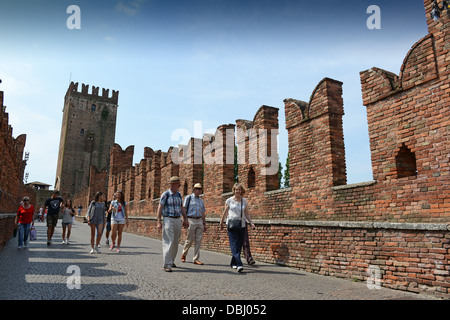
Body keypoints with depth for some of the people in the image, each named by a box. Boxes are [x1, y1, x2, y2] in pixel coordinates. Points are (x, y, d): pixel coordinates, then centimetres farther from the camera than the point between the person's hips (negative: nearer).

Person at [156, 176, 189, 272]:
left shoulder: (179, 195, 10)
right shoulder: (165, 194, -8)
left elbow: (182, 208, 15)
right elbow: (160, 208, -10)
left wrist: (185, 219, 7)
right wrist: (158, 222, -17)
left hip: (177, 220, 6)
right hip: (168, 220, -6)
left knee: (175, 243, 11)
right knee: (168, 242, -10)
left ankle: (171, 261, 26)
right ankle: (167, 265, -7)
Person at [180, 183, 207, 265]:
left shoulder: (201, 200, 17)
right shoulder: (188, 198, 1)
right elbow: (184, 209, -3)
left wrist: (204, 224, 16)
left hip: (199, 221, 5)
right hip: (191, 220, -5)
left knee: (198, 240, 2)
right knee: (190, 240, 0)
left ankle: (196, 259, 8)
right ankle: (183, 254, 25)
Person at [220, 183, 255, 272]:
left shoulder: (244, 201, 8)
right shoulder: (229, 200, 1)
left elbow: (247, 214, 9)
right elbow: (225, 213, 10)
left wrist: (251, 223, -3)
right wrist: (221, 223, 15)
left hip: (241, 225, 3)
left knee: (239, 245, 6)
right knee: (234, 245, -11)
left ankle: (233, 263, 21)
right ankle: (239, 264, -16)